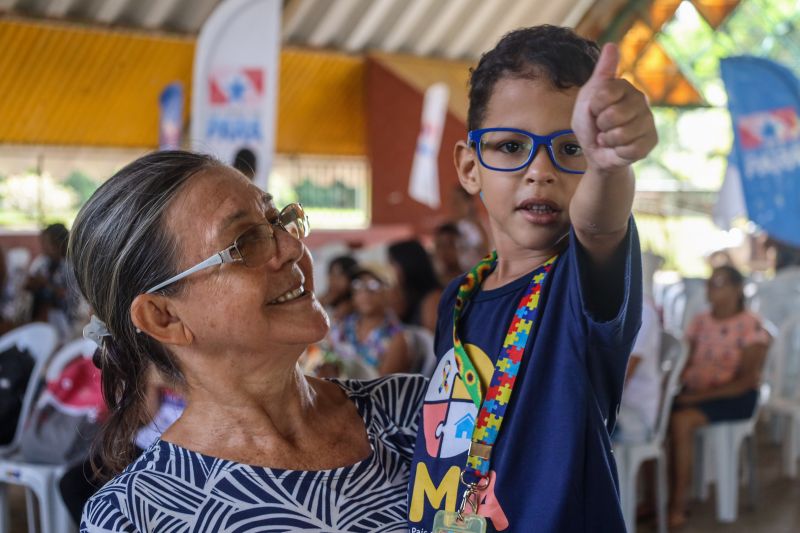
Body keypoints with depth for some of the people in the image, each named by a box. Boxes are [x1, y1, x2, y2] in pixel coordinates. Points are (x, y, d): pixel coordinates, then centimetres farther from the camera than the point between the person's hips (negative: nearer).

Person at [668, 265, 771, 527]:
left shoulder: (751, 326, -7)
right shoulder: (700, 322, 12)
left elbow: (747, 380, -13)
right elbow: (689, 363, 13)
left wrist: (702, 395, -21)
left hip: (735, 398, -5)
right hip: (695, 392, 5)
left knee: (680, 420, -32)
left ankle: (678, 504, -22)